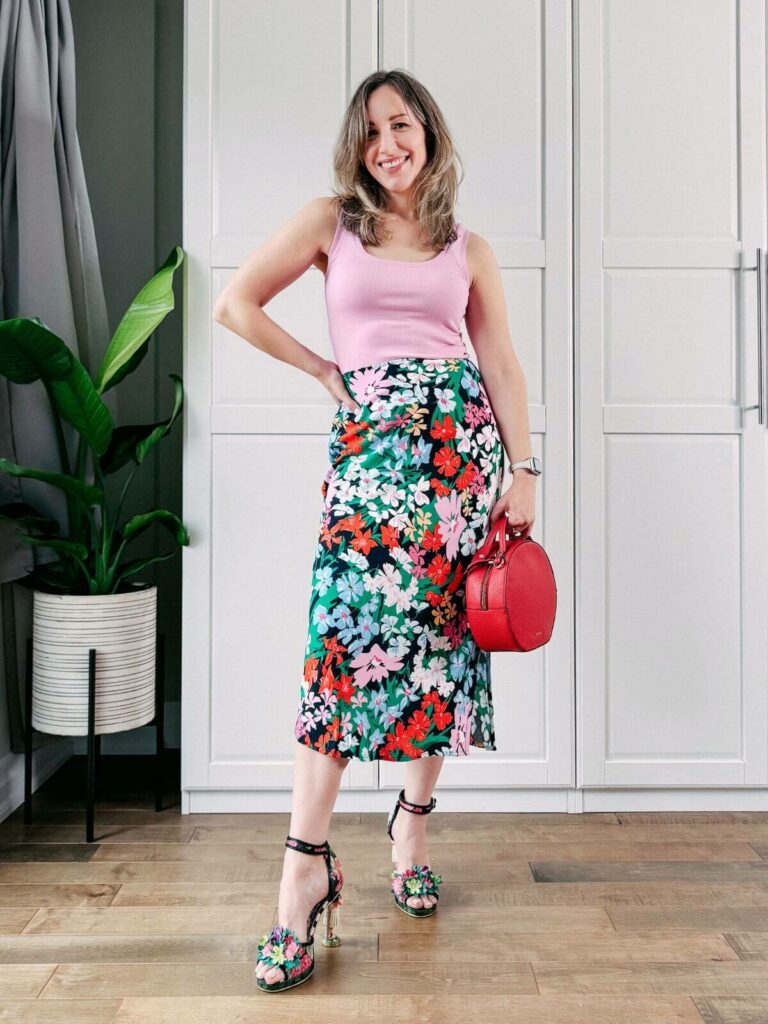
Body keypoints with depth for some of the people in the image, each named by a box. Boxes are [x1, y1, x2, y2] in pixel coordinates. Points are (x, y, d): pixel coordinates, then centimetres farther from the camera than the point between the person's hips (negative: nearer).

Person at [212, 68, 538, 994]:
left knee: (439, 633, 3)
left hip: (458, 437, 2)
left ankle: (413, 820, 22)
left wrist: (523, 471, 4)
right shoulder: (329, 222, 12)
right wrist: (323, 368, 6)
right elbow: (235, 305, 8)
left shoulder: (468, 249, 16)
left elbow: (502, 365, 12)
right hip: (366, 440, -2)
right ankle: (307, 865, -5)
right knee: (345, 635, -12)